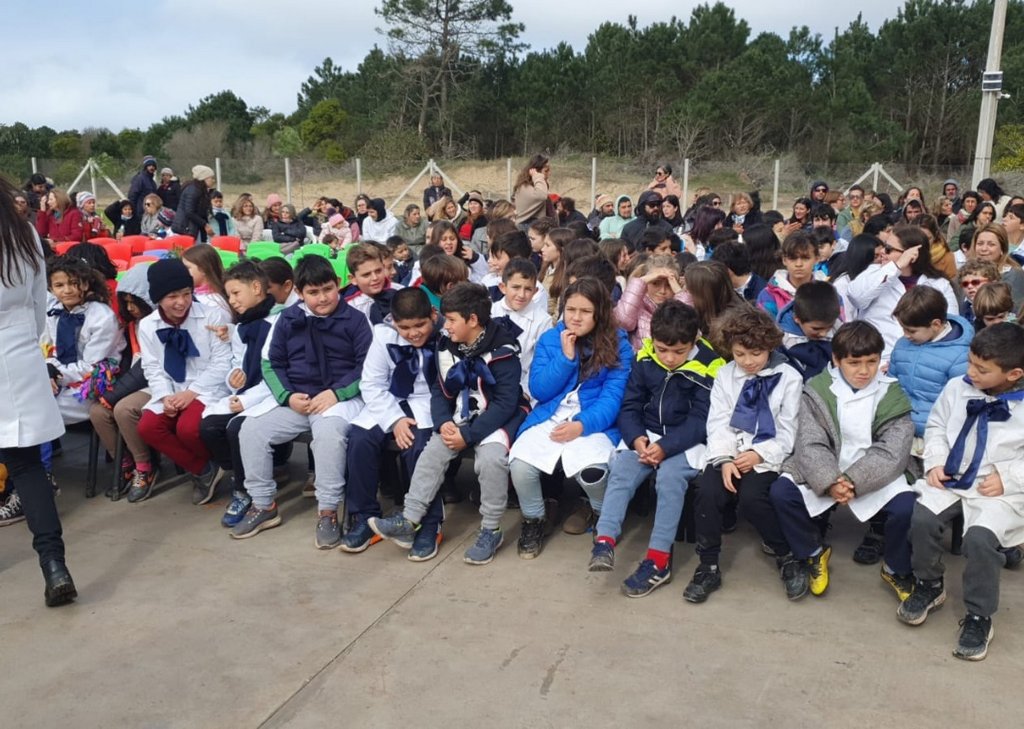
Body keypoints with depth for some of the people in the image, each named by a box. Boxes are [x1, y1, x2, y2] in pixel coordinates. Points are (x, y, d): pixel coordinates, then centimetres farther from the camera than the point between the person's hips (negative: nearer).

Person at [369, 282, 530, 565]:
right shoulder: (447, 345, 0)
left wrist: (468, 434, -26)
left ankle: (491, 530, -13)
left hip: (499, 417, -5)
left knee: (491, 456, -31)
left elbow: (505, 403, -22)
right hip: (461, 415, 6)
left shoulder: (502, 350, -18)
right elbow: (440, 390, 5)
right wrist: (443, 422, -15)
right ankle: (408, 521, -11)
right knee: (433, 450, -16)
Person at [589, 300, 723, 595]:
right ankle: (604, 541, -28)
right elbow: (630, 407, 3)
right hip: (646, 435, 4)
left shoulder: (708, 366, -13)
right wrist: (637, 438, -17)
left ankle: (659, 559, -24)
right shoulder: (644, 360, -2)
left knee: (670, 476, -30)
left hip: (687, 441, -3)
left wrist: (666, 447, -26)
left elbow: (701, 421, -14)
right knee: (621, 470, -23)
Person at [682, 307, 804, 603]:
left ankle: (786, 556, -2)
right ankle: (708, 567, -10)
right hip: (729, 453, 3)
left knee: (751, 497, -29)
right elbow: (718, 424, 3)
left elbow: (787, 431, -1)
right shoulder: (724, 375, 8)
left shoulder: (789, 378, 0)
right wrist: (725, 459, -13)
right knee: (706, 492, -24)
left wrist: (759, 455, -14)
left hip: (766, 457, -3)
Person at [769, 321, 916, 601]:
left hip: (876, 474, -1)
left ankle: (897, 570, 6)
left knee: (905, 506, -27)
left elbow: (892, 452, -13)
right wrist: (830, 482, -30)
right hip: (825, 473, 1)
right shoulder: (817, 391, -3)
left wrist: (853, 481, -27)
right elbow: (810, 444, -12)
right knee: (780, 492, -21)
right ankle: (813, 553, 8)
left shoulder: (892, 396, -4)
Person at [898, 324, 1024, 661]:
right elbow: (936, 426, 12)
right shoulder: (957, 388, 1)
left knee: (980, 538, -28)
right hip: (951, 478, 4)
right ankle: (929, 585, 8)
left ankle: (979, 617, -4)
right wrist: (935, 462, -2)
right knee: (922, 518, -21)